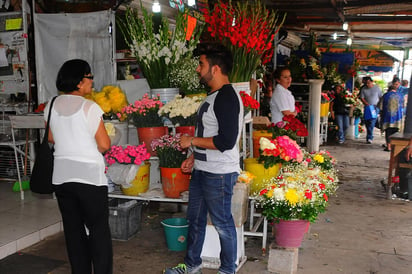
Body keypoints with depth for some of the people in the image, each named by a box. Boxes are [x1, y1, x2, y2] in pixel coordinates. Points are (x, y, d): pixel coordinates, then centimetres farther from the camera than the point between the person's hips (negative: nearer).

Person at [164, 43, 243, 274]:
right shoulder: (213, 95, 11)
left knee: (222, 223, 7)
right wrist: (194, 157, 17)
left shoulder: (227, 97, -20)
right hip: (202, 170, 10)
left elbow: (226, 140, -28)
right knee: (195, 218, 20)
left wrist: (192, 141, -17)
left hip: (219, 174, -10)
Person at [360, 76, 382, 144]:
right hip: (367, 108, 3)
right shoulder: (363, 89, 4)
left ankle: (369, 138, -15)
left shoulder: (377, 88, 1)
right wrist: (366, 103, -19)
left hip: (375, 107, -3)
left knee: (372, 123, -14)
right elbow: (362, 98, -2)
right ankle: (369, 137, 18)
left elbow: (381, 98, 5)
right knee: (367, 122, 4)